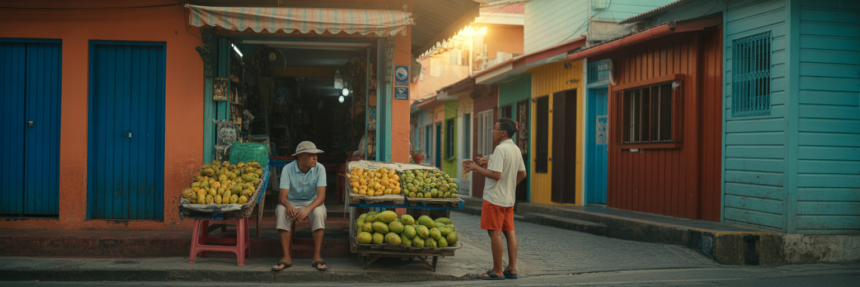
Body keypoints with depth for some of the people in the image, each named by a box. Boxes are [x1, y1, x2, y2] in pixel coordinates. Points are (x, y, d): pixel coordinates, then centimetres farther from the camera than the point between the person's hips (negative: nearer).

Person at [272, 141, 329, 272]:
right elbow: (282, 196, -19)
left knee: (319, 212, -35)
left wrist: (307, 209, -43)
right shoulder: (288, 169, -14)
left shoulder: (319, 169, -14)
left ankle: (317, 257, -27)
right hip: (292, 203, 0)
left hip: (313, 203, 0)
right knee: (281, 211, -33)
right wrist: (288, 205, -45)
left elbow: (321, 196, -22)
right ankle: (286, 257, -28)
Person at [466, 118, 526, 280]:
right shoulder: (516, 149, 12)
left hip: (495, 198, -9)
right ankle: (512, 269, 14)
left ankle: (497, 271, 0)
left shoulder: (500, 149, -17)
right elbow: (522, 174, 17)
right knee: (509, 232, 11)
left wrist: (477, 168, -13)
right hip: (509, 199, 9)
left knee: (495, 233, -4)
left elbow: (496, 175, -24)